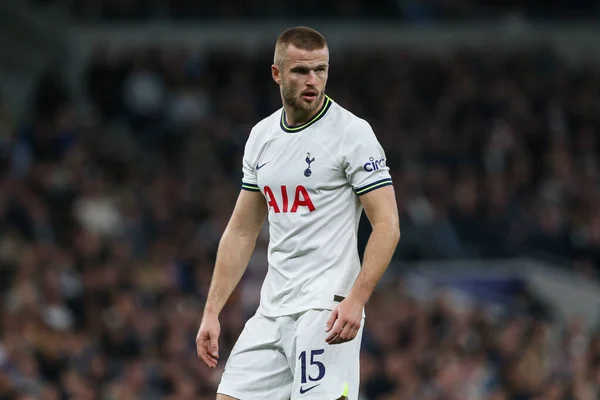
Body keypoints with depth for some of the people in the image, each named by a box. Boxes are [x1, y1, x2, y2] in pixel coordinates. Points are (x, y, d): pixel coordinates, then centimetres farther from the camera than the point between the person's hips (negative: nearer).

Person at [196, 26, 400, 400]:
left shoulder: (352, 132, -7)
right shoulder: (261, 136, 12)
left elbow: (387, 226, -11)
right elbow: (241, 232, 19)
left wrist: (355, 300, -23)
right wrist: (212, 312, 13)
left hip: (327, 309, -7)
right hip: (272, 309, 7)